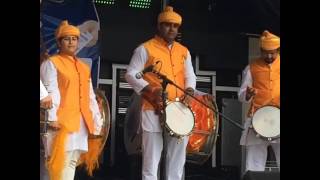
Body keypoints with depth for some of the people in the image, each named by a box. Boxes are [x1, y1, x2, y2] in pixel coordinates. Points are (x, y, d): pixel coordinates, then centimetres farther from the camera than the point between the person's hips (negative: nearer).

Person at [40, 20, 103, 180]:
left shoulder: (84, 67, 21)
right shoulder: (51, 63, 0)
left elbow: (90, 96, 21)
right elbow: (50, 92, -11)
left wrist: (97, 120, 15)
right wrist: (52, 117, -20)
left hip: (81, 122, 7)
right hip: (62, 121, -7)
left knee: (73, 161, 7)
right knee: (61, 161, -13)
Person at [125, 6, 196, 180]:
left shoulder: (184, 51, 16)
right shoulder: (145, 49, -1)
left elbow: (190, 76, 18)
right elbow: (131, 74, -4)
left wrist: (189, 91, -4)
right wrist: (151, 90, -16)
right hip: (154, 110, -5)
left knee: (177, 156, 8)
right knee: (152, 156, -4)